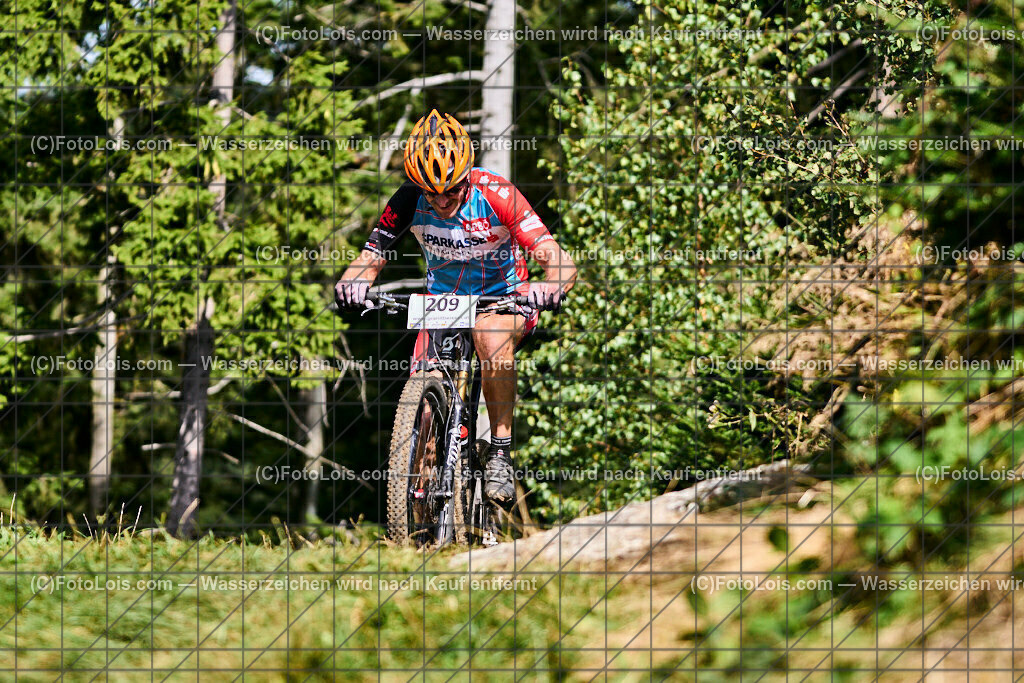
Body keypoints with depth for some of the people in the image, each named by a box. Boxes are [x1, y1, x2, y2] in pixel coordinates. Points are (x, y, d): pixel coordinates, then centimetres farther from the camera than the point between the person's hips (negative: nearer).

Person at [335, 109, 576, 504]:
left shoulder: (494, 195, -27)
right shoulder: (410, 201, -18)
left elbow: (561, 263, -33)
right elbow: (370, 257, -15)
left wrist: (553, 286, -56)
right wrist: (353, 284, -39)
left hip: (506, 297, -3)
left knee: (491, 338, -38)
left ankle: (501, 452, -25)